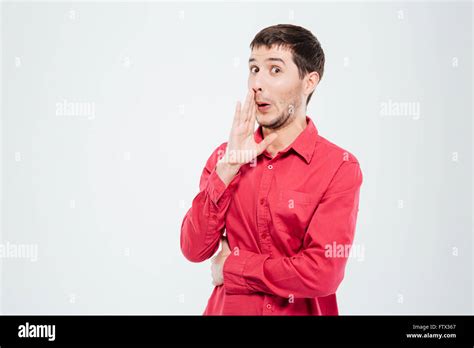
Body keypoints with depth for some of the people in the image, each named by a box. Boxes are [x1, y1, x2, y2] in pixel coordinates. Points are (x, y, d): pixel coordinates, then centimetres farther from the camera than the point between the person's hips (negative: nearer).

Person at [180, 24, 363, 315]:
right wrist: (227, 168, -18)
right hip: (228, 308, 3)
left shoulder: (340, 167, -14)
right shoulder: (225, 157, -2)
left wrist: (231, 267, -12)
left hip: (301, 310, -3)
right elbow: (194, 250, -9)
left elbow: (322, 273, -22)